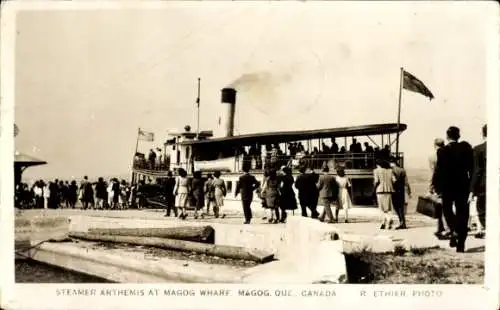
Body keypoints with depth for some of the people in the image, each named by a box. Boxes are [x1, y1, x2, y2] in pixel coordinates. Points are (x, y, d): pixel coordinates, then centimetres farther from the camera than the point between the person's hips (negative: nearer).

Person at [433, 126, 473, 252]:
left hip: (448, 185, -2)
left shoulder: (443, 151, -11)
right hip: (463, 185, 2)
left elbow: (439, 171, -12)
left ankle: (454, 231, -6)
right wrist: (472, 185, 8)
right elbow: (472, 167, 1)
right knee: (462, 213, 8)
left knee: (447, 208, 19)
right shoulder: (466, 148, -2)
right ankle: (461, 245, 8)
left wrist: (437, 187, -4)